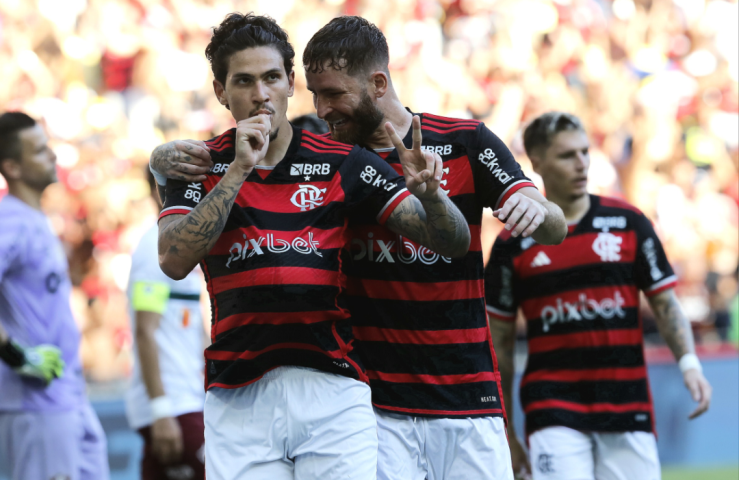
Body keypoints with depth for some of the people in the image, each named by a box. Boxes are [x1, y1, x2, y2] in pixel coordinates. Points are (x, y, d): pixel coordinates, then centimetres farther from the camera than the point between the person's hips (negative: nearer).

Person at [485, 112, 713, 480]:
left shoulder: (628, 223, 5)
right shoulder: (513, 244, 2)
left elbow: (665, 302, 8)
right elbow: (499, 342, 8)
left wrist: (689, 363, -10)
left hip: (628, 406, 2)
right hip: (554, 413, -2)